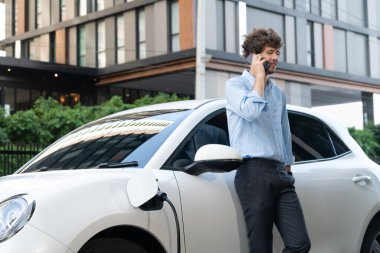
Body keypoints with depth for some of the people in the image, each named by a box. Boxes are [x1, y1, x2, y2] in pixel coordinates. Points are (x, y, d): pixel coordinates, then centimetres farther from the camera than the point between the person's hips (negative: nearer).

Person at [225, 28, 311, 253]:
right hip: (254, 172, -6)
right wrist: (260, 76, -4)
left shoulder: (279, 92, 21)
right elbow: (251, 111, -18)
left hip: (281, 175, 6)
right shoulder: (235, 85, 3)